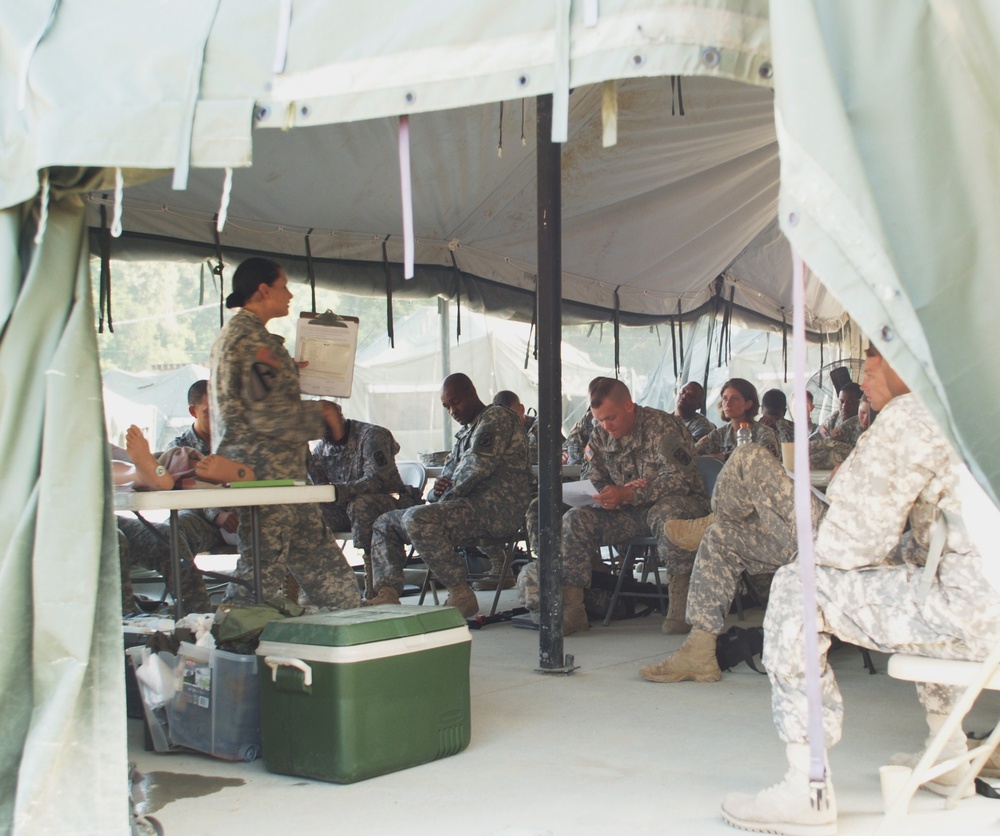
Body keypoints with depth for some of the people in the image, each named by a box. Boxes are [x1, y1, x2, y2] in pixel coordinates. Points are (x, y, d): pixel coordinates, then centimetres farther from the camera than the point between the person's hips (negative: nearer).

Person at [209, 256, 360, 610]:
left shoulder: (238, 333, 18)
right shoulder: (250, 338, -15)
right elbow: (266, 413, -21)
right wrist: (317, 413, -7)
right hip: (265, 470, -11)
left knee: (317, 551, 13)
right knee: (263, 566, -6)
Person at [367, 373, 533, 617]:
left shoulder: (496, 418, -5)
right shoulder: (466, 432, 25)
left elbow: (476, 470, -15)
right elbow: (450, 474, 22)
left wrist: (444, 499, -9)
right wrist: (437, 491, -2)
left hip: (497, 509, -10)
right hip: (470, 507, 11)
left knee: (417, 519, -32)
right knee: (385, 523, 11)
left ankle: (462, 594, -26)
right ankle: (387, 595, -8)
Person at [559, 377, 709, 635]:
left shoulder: (662, 427, -14)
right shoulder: (600, 436, 6)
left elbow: (679, 479, -25)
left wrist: (628, 495, -35)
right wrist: (610, 496, -22)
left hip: (678, 503, -5)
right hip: (630, 514, 6)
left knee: (666, 512, -41)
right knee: (575, 520, -16)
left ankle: (680, 602, -32)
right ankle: (571, 610, -18)